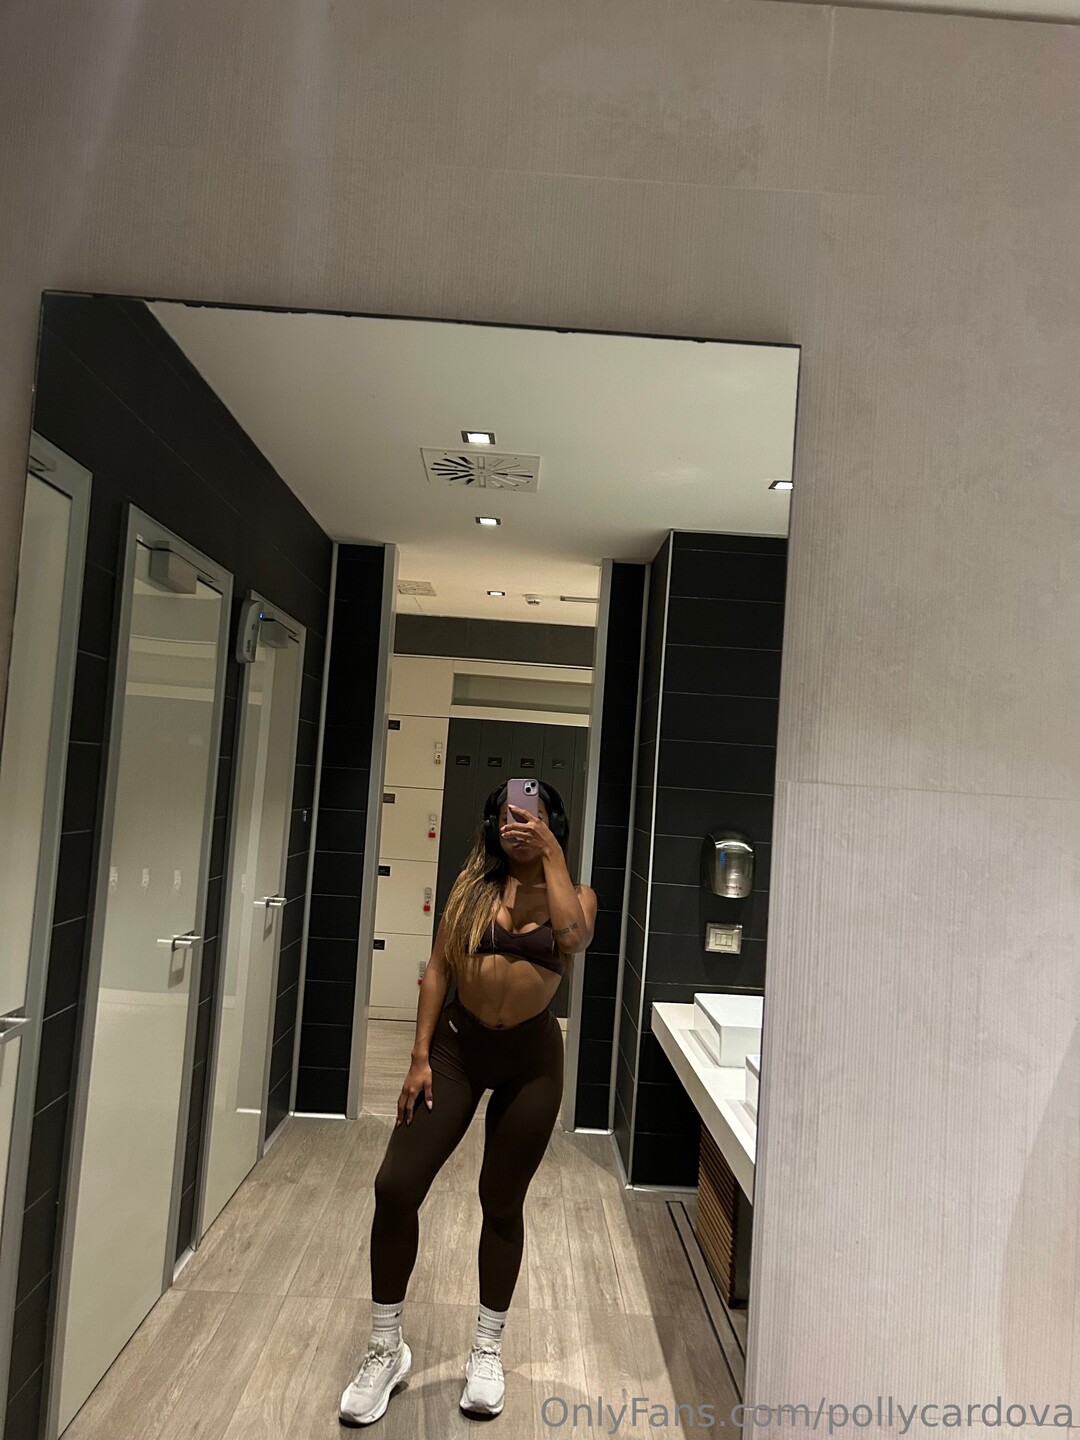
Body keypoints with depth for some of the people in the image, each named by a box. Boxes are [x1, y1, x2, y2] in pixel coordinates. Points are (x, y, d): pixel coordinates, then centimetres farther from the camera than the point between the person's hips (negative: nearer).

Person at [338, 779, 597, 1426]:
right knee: (396, 1186, -3)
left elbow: (572, 939, -26)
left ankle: (488, 1352, 35)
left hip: (531, 1057, -1)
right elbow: (438, 971, 1)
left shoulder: (576, 893, -2)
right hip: (459, 1044, 2)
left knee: (501, 1201, 12)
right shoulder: (475, 883, 2)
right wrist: (421, 1057, -5)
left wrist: (551, 853, -20)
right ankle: (387, 1348, 20)